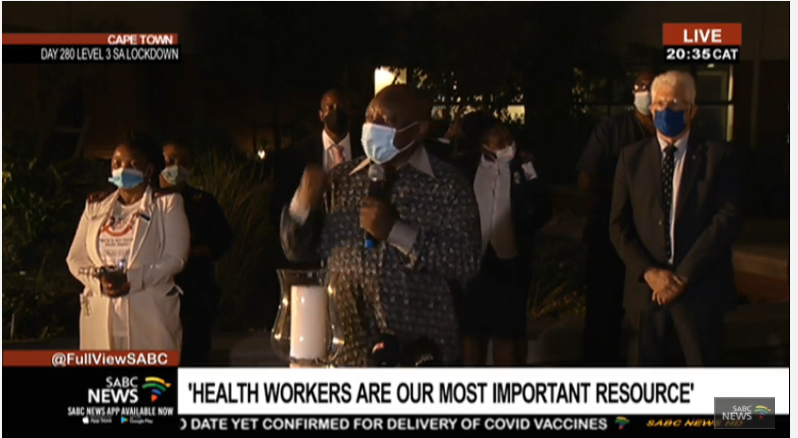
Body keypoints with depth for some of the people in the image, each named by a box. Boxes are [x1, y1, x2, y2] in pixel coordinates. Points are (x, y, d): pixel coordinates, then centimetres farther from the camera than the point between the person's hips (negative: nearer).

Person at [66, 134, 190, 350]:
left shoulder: (167, 203, 4)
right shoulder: (95, 205, 16)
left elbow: (175, 257, -5)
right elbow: (76, 258, 12)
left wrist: (130, 280, -18)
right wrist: (99, 281, -10)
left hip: (150, 314, -3)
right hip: (101, 313, 3)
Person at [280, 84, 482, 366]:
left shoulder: (447, 185, -2)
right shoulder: (341, 181, 8)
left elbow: (467, 262, -11)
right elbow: (299, 251, 10)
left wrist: (396, 231, -20)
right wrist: (303, 204, -11)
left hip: (422, 353, -3)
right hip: (348, 350, 3)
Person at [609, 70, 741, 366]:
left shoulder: (718, 156, 2)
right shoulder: (632, 158, 8)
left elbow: (727, 220, -7)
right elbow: (619, 225, 5)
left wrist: (683, 275, -14)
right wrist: (649, 272, -10)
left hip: (700, 289, -2)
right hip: (646, 287, 2)